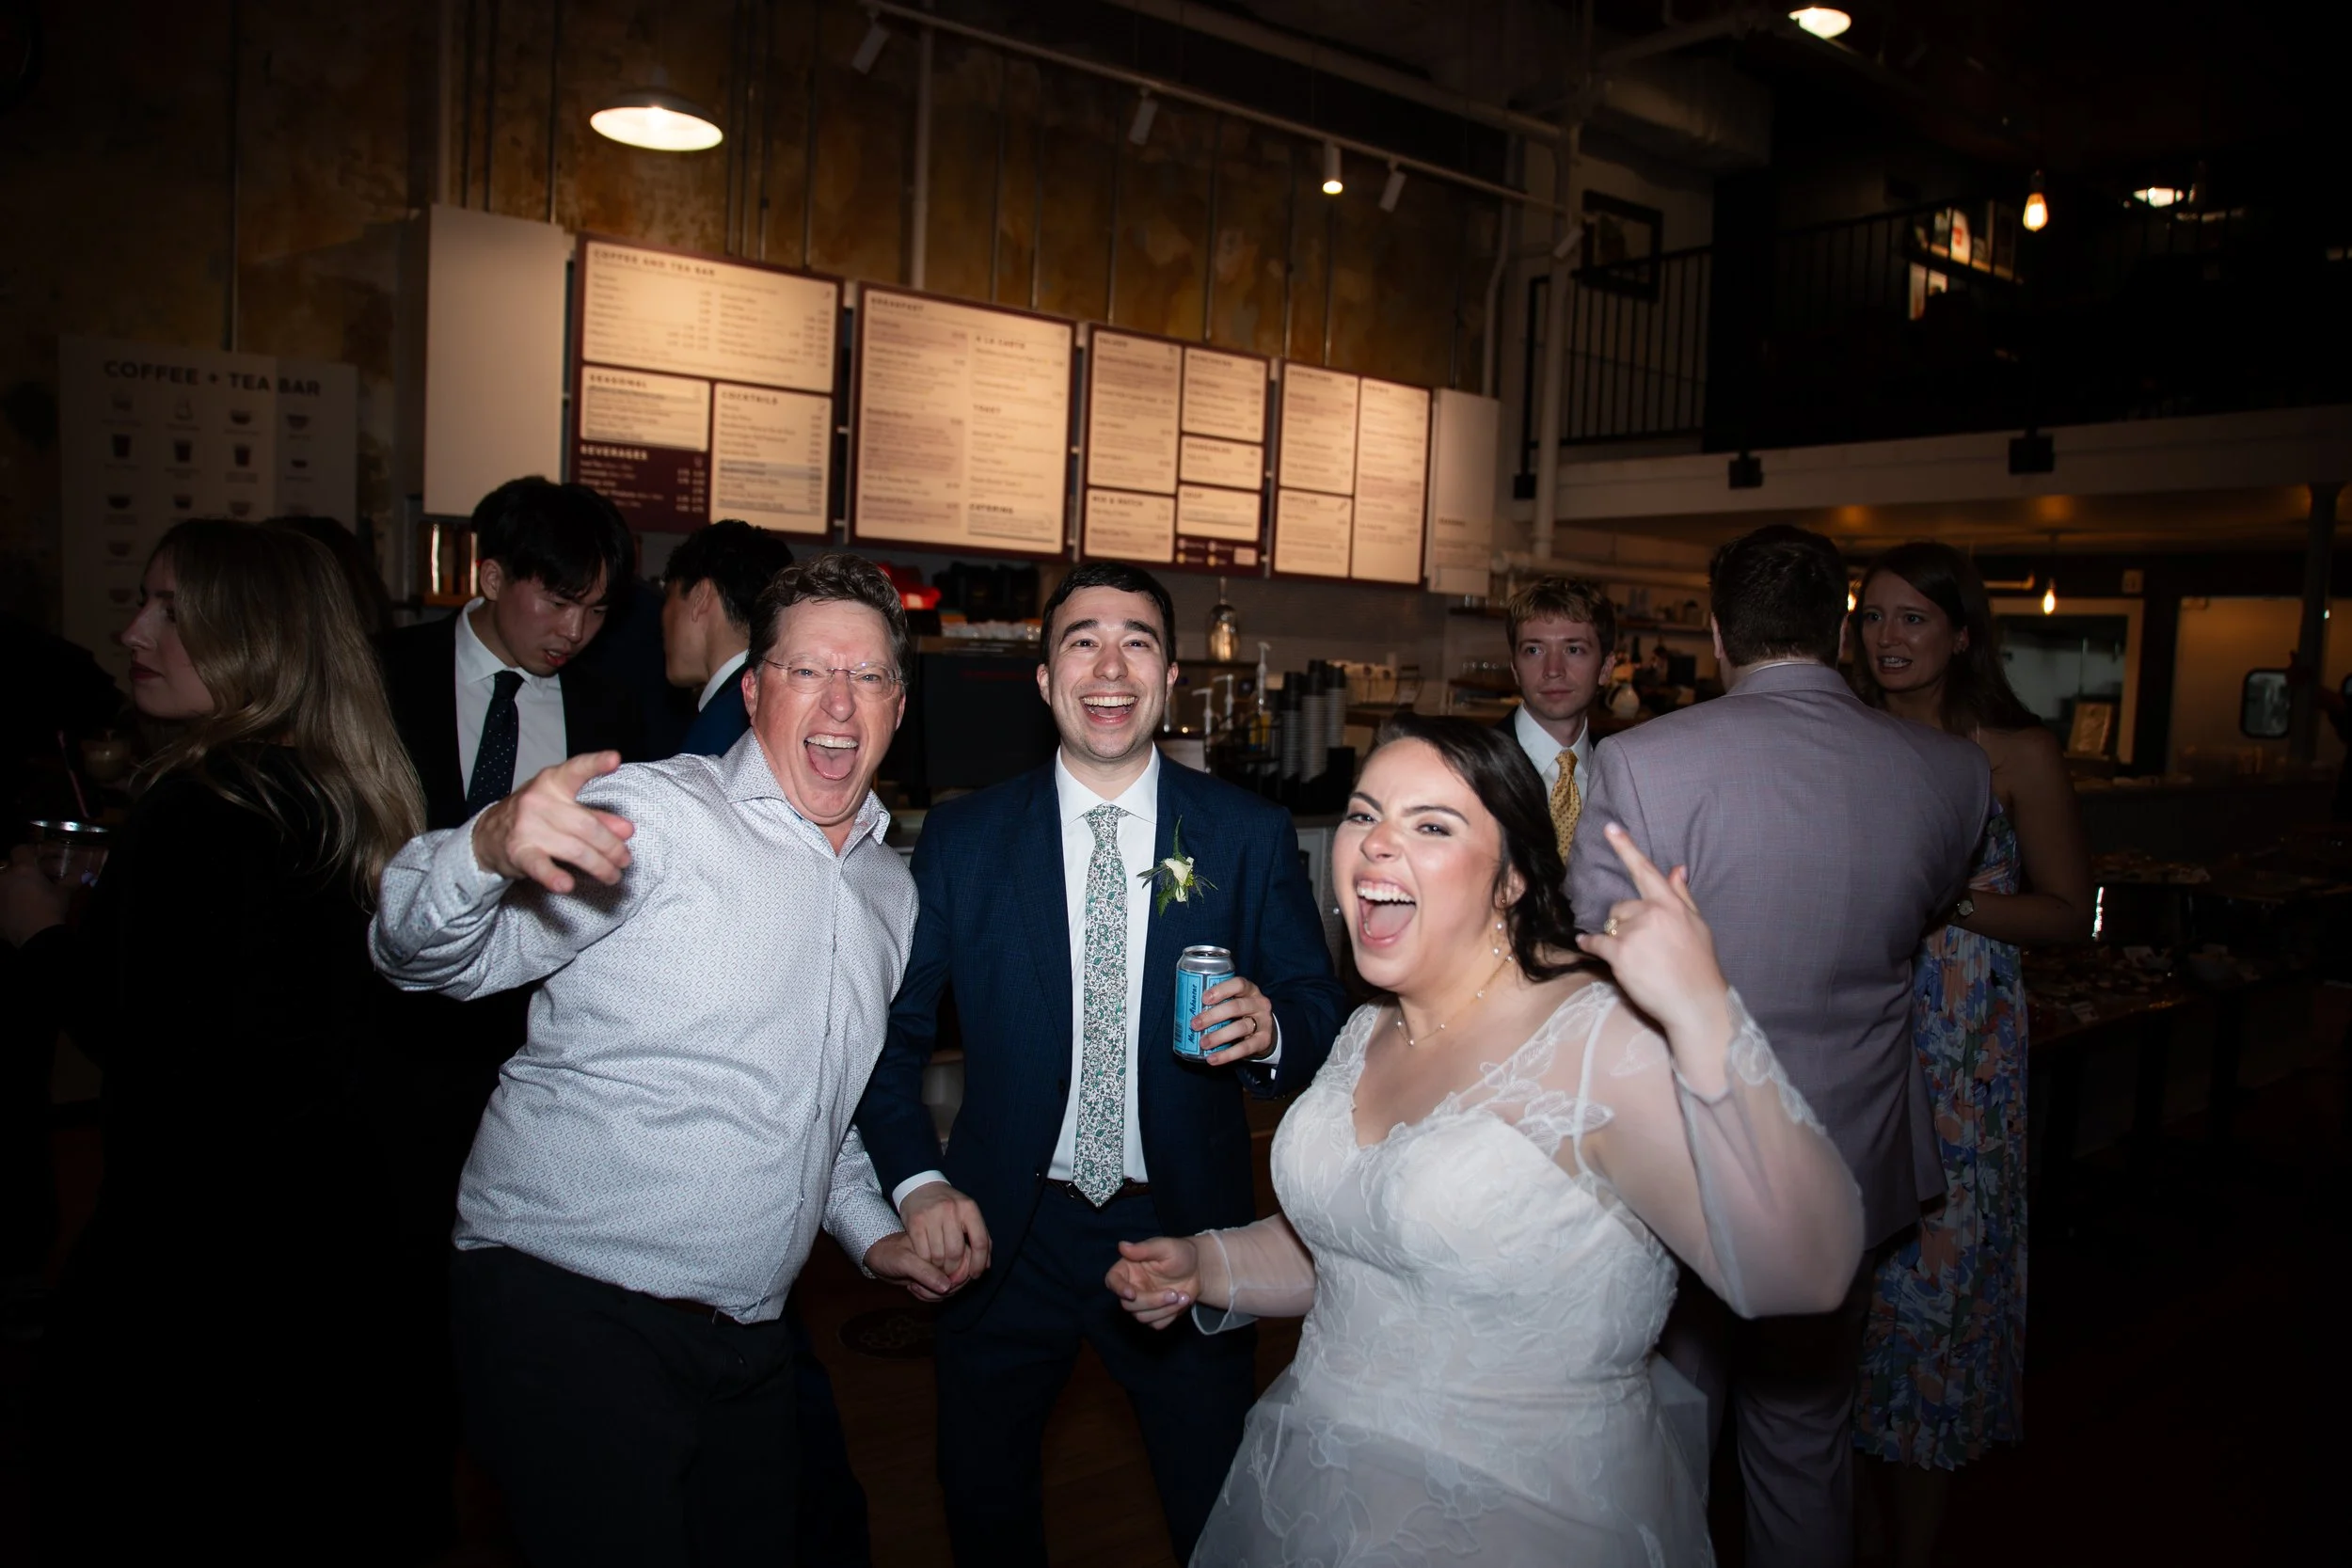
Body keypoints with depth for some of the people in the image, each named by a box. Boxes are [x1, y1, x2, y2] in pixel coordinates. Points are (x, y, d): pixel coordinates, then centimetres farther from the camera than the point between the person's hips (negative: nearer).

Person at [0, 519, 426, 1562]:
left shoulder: (207, 805, -20)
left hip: (193, 1231, -8)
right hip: (326, 1211, 8)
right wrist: (105, 903, 13)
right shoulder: (345, 796, 4)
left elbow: (156, 1049, -21)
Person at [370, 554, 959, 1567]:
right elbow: (423, 955, -21)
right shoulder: (655, 813, -11)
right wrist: (489, 848, -41)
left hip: (746, 1333, 7)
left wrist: (868, 1229, 14)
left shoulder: (891, 886, 12)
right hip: (570, 1303, -6)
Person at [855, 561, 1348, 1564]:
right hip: (1004, 1234, 1)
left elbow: (1321, 1016, -1)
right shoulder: (960, 839, -5)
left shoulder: (1251, 838, -6)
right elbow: (891, 1030, 0)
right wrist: (918, 1181, -12)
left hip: (1184, 1234, -1)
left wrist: (1270, 1030, -23)